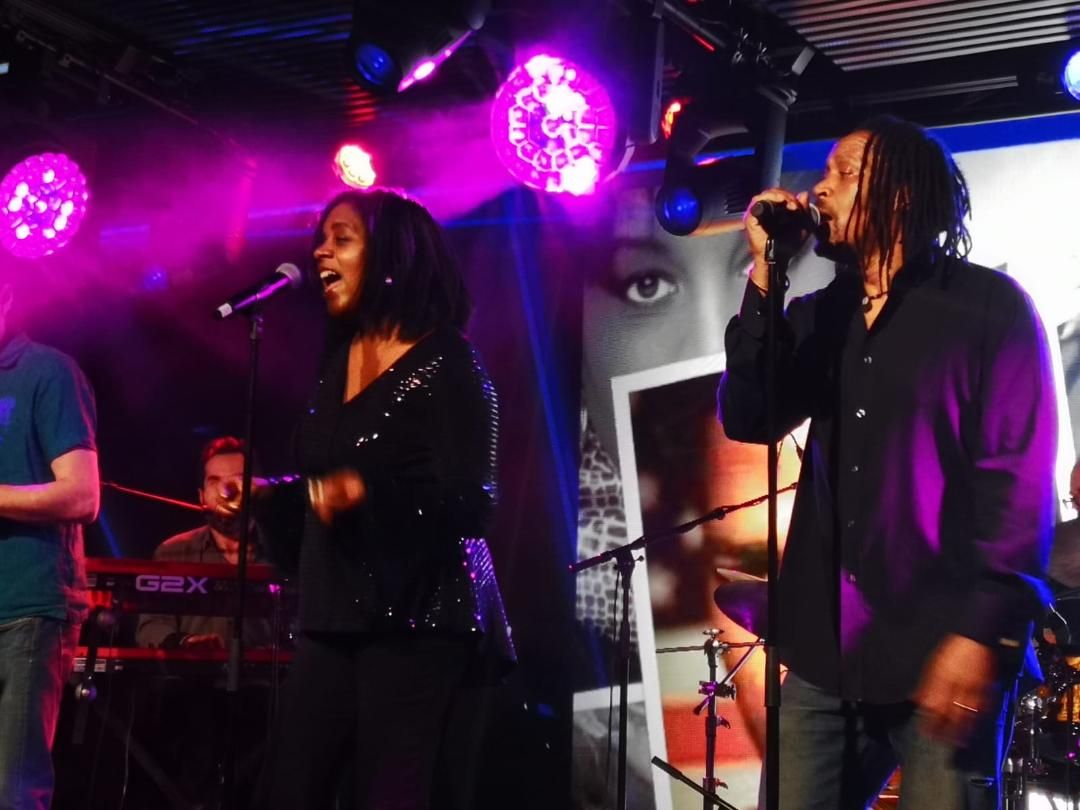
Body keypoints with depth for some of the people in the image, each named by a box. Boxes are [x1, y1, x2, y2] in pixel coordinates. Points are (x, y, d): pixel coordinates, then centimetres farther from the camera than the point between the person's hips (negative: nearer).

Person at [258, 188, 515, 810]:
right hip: (336, 620, 7)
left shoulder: (447, 363, -8)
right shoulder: (338, 362, 15)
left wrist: (366, 492, -30)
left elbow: (471, 500, -18)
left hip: (422, 624, -7)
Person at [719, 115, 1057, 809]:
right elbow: (749, 420, 3)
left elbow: (1022, 478, -9)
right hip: (827, 654, 5)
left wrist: (987, 628, -18)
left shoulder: (989, 306, -2)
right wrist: (765, 279, -3)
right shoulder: (820, 316, 16)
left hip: (943, 655, -5)